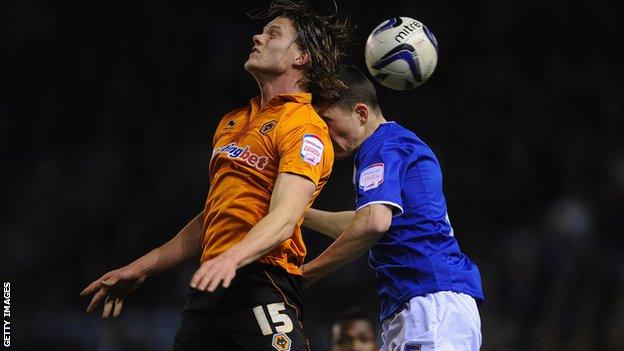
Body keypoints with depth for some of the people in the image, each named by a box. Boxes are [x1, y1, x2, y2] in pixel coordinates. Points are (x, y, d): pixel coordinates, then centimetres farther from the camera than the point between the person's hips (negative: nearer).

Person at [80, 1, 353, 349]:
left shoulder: (304, 126, -4)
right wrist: (142, 268, 28)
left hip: (261, 285, -8)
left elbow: (284, 219, -19)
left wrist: (232, 258, -36)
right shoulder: (232, 121, 23)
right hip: (211, 285, 8)